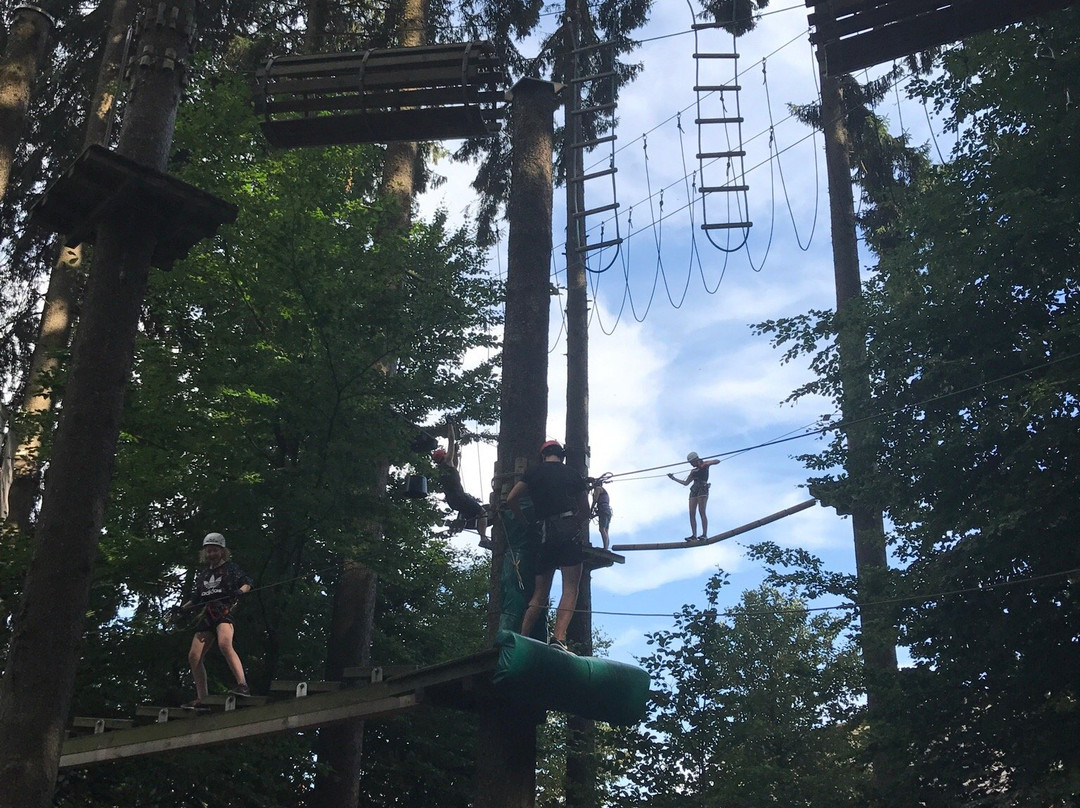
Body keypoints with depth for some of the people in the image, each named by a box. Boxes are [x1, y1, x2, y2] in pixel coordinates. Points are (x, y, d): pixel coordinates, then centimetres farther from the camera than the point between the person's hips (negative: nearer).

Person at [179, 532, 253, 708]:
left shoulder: (230, 568, 9)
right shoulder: (203, 574, 25)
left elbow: (247, 583, -1)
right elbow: (197, 600, 29)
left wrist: (240, 590, -21)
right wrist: (182, 607, 14)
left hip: (224, 612, -7)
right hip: (207, 617, 7)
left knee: (224, 644, -33)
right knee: (194, 656, -2)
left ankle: (243, 685, -39)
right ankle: (201, 699, 4)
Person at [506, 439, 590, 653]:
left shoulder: (534, 473, 13)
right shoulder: (574, 475, 14)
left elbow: (511, 499, 4)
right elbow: (585, 511, 15)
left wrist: (525, 521, 17)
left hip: (543, 534, 2)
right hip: (569, 532, -2)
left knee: (540, 593, 9)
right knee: (570, 588, -8)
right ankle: (558, 638, -25)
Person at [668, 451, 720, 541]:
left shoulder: (704, 464, 10)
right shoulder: (693, 471, 27)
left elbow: (717, 461, -3)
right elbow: (686, 483, 29)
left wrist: (705, 464, -16)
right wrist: (674, 478, 28)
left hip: (702, 489, -7)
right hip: (694, 491, 7)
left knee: (701, 512, -18)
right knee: (692, 513, -6)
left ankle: (705, 534, -25)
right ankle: (694, 535, -12)